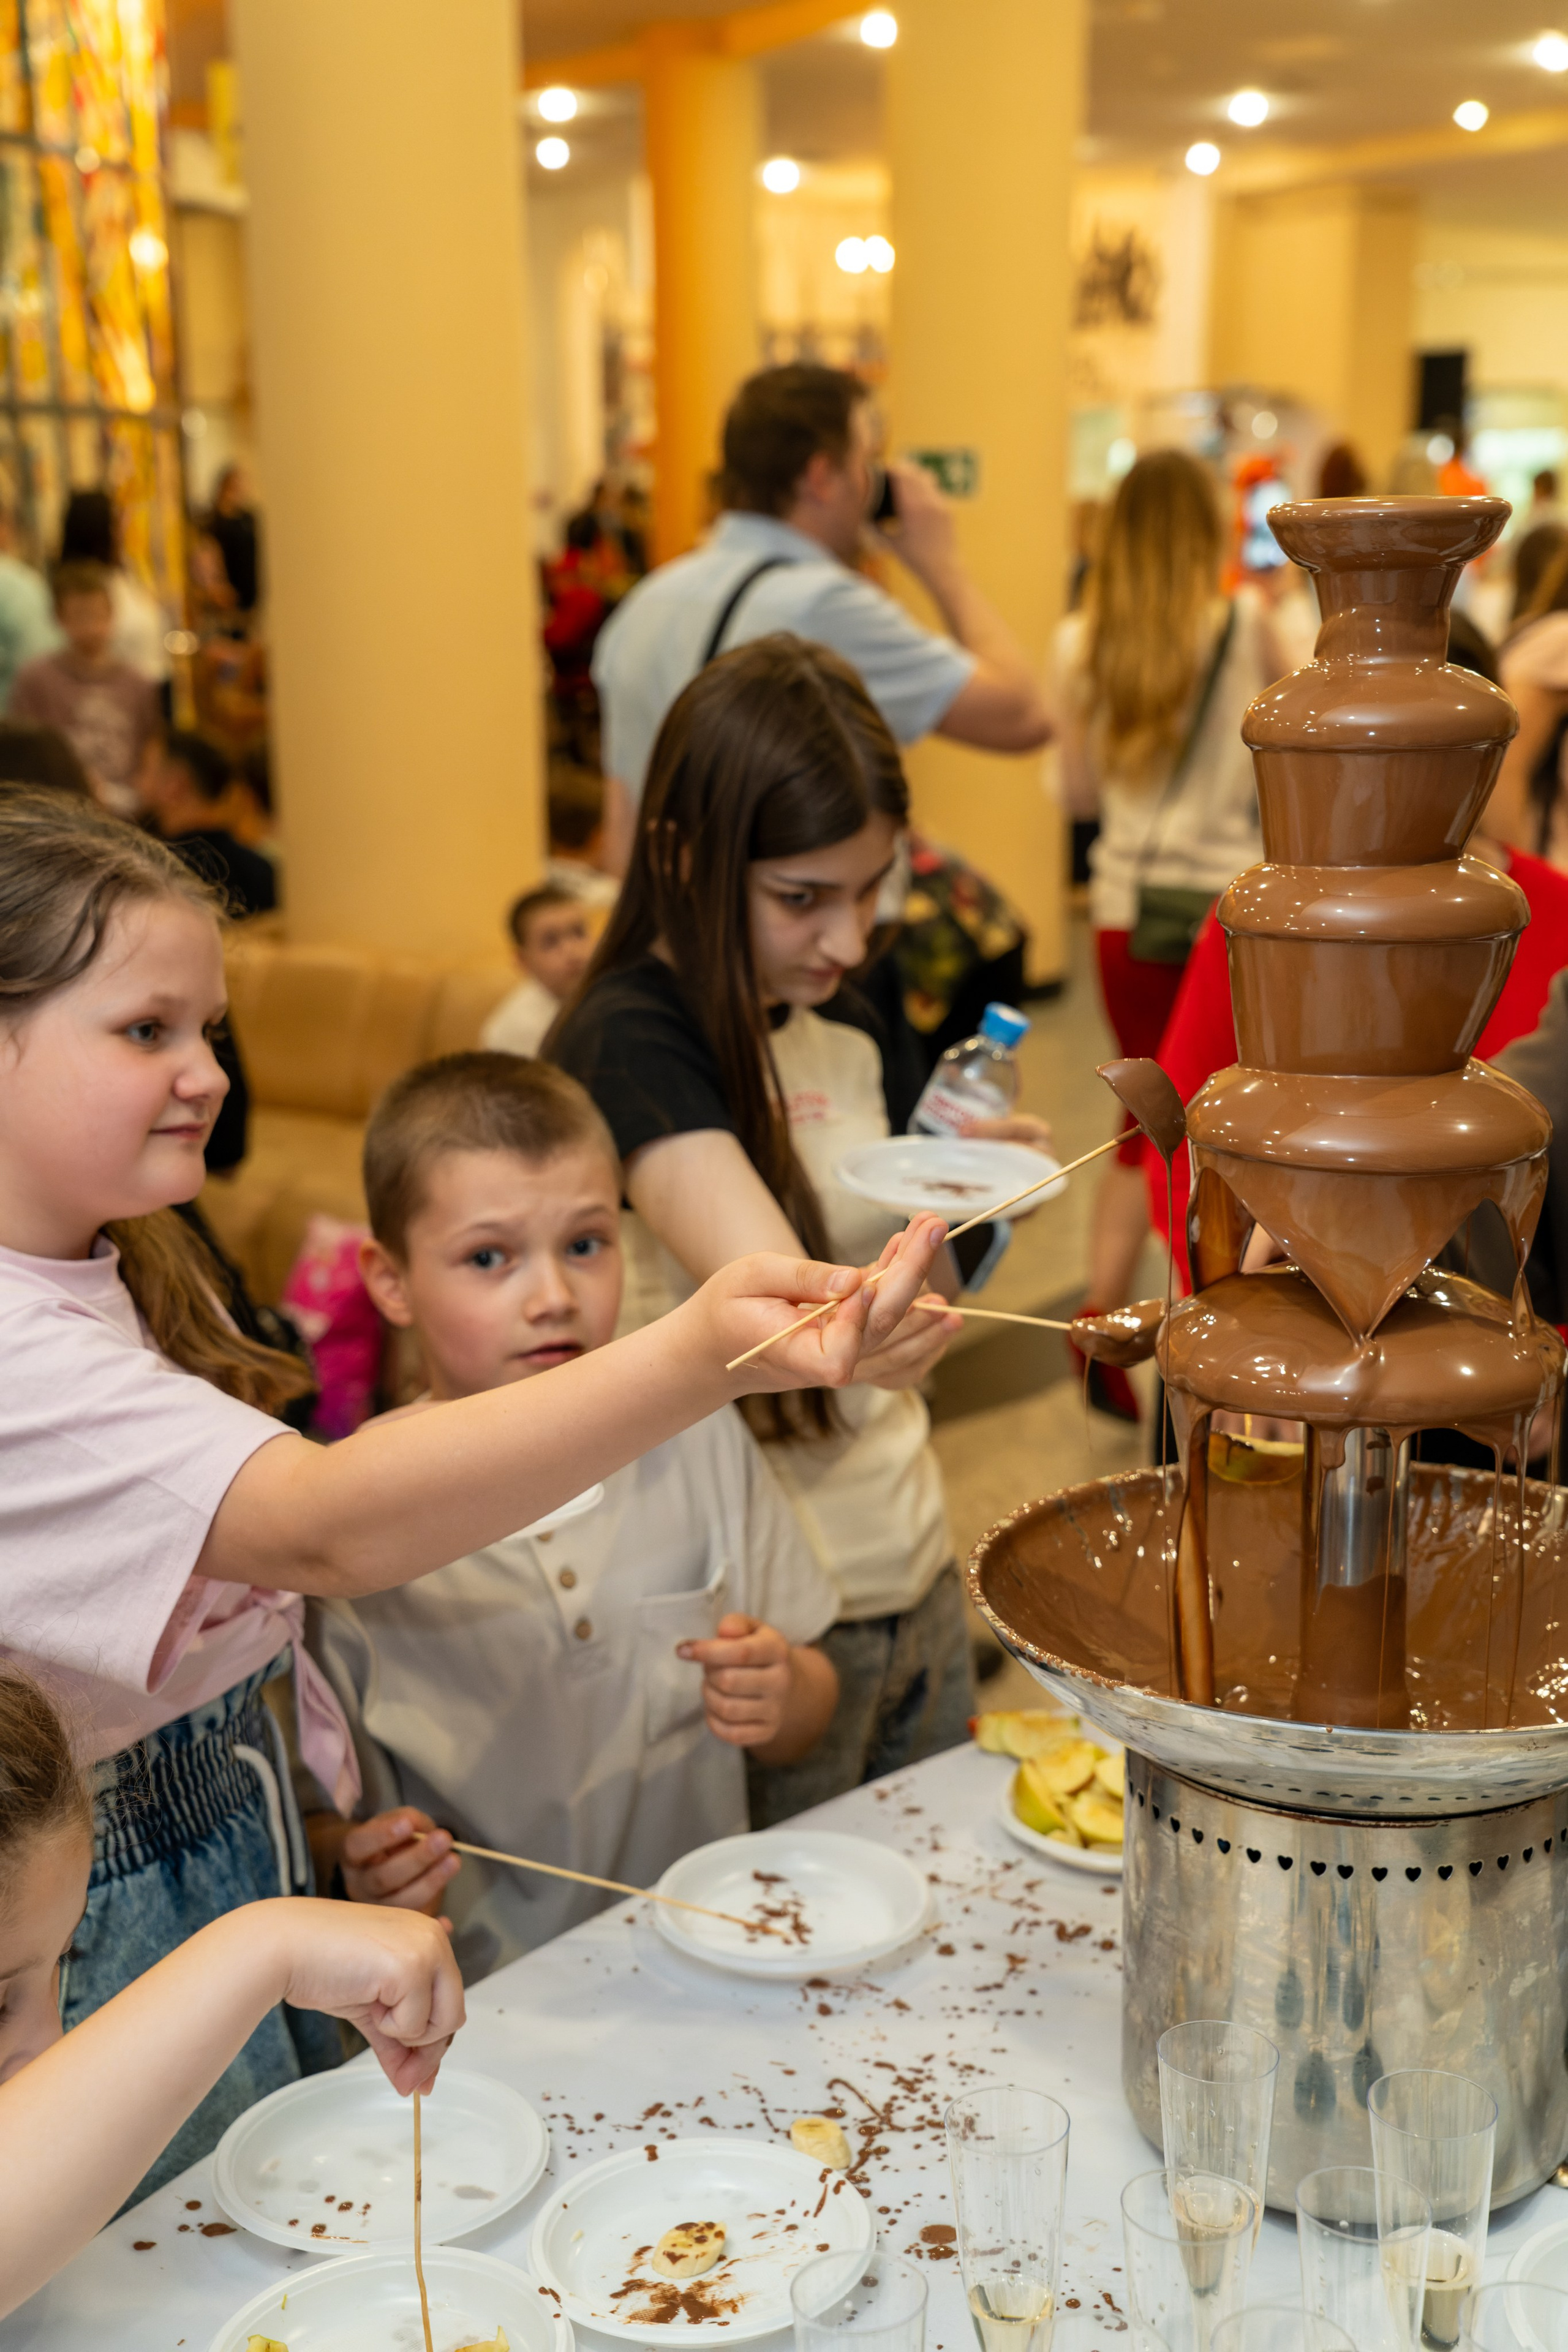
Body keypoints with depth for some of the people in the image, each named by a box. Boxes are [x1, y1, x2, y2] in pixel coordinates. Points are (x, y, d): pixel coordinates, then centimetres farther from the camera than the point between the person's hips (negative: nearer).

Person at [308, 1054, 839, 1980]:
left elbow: (806, 1727, 12)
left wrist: (781, 1692, -8)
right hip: (490, 2008, -1)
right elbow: (322, 1817, 0)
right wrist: (361, 1864, -20)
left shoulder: (698, 1441, 3)